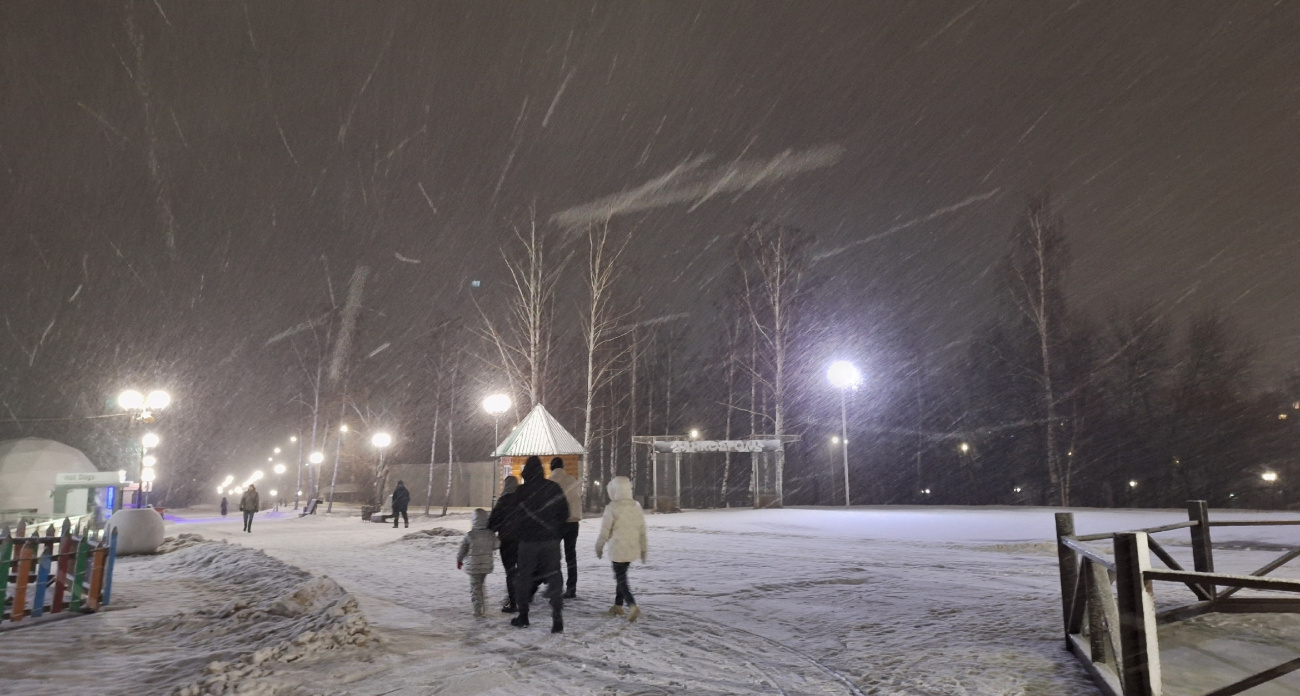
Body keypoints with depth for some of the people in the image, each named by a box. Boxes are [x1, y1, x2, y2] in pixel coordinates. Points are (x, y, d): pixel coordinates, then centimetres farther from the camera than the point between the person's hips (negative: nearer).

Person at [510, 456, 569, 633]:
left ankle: (523, 616, 21)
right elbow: (564, 513, 3)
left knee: (523, 577, 14)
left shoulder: (521, 491, -7)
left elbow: (514, 517, 2)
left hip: (528, 541, -1)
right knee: (554, 577, 4)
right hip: (550, 540, 1)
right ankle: (557, 619, -6)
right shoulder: (554, 488, -1)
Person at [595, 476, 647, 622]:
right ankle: (618, 605, 26)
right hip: (632, 548, 6)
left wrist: (599, 546, 5)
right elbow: (642, 530, 9)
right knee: (621, 576, 20)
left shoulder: (612, 507, -14)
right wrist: (643, 549, 17)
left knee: (620, 578, -1)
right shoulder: (636, 506, 4)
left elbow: (605, 530, -10)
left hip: (618, 549, -6)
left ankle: (632, 605, -18)